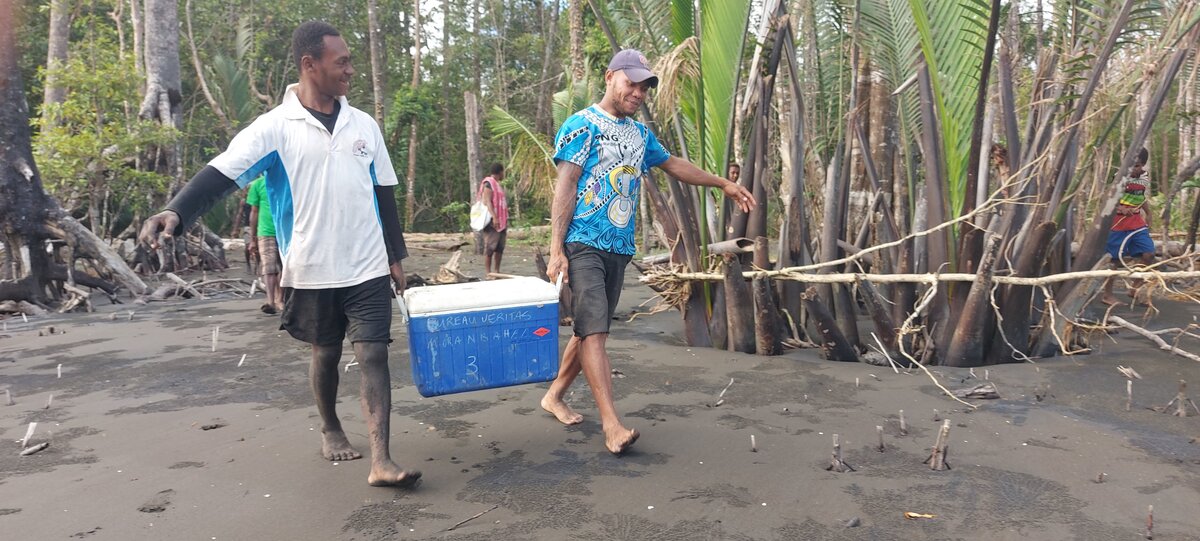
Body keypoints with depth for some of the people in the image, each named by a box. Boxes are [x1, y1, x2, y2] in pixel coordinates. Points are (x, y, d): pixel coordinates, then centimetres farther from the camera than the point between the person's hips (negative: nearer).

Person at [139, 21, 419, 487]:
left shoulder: (364, 125, 6)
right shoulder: (275, 127, -5)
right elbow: (222, 172, -15)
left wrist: (395, 256, 13)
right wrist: (176, 211, -32)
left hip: (368, 268, 2)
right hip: (311, 270, -2)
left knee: (373, 354, -5)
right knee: (325, 353, 14)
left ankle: (381, 460, -6)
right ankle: (330, 429, 38)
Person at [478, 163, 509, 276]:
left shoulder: (497, 184, 22)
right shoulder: (488, 183, -8)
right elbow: (487, 201, -18)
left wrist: (505, 220, 23)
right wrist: (494, 217, -26)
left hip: (500, 221, 10)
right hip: (492, 221, -10)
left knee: (500, 247, 8)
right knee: (490, 247, -9)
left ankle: (497, 271, 13)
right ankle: (488, 273, -9)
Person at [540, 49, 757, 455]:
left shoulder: (640, 133, 17)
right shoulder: (581, 125, -4)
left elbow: (673, 165, 31)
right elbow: (565, 187, -10)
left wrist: (723, 184, 34)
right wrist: (556, 250, -17)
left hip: (619, 248, 7)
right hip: (583, 244, -7)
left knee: (590, 330, 11)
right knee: (593, 332, -13)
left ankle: (554, 396, 27)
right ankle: (612, 425, -17)